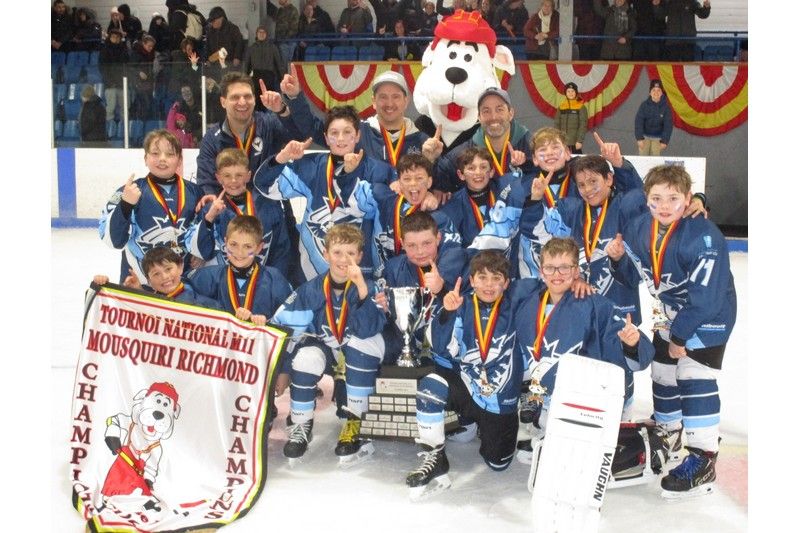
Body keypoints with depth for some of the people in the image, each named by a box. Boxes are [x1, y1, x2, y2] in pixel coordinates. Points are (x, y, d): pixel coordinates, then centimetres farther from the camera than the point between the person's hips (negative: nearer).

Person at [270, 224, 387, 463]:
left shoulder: (368, 286, -19)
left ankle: (354, 423, -21)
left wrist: (361, 287, -46)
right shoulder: (312, 289, -12)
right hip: (326, 347, 1)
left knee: (363, 341, -34)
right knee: (306, 356, -31)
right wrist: (282, 369, -15)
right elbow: (282, 326, -11)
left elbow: (368, 329, -35)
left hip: (360, 354, -1)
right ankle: (300, 424, -8)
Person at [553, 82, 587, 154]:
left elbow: (583, 125, -6)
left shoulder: (581, 107, -2)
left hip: (575, 142, -3)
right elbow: (556, 124, 9)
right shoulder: (561, 107, 8)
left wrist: (580, 141, -13)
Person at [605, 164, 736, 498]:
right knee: (663, 375, 16)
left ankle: (703, 460, -5)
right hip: (669, 315, 7)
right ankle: (667, 431, 39)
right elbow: (634, 277, 3)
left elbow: (705, 297, -28)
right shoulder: (639, 229, -9)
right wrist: (619, 258, -17)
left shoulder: (703, 237, -29)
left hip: (708, 316, -7)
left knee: (694, 379, -12)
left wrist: (680, 336, -21)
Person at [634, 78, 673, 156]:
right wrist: (639, 138, -15)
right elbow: (638, 122, -9)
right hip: (645, 136, 0)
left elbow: (668, 125, -5)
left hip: (658, 138, 0)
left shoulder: (666, 107, -7)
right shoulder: (644, 105, -8)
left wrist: (664, 141, -9)